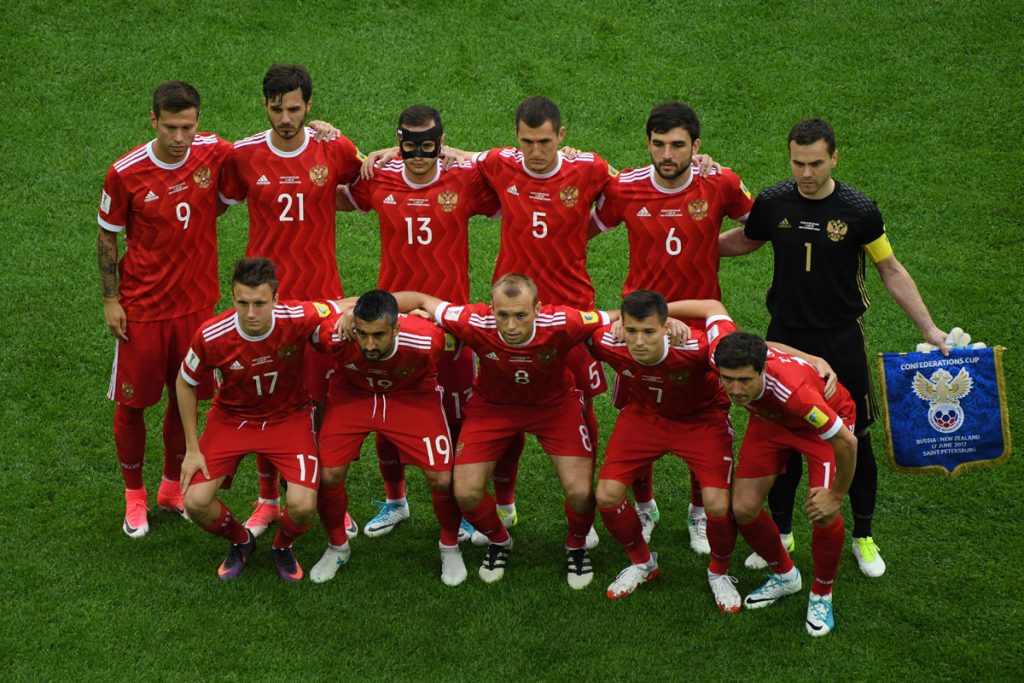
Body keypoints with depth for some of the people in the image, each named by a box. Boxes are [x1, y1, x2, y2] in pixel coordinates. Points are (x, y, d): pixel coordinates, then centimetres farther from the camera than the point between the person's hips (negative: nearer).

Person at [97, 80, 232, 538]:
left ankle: (173, 487, 34)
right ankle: (134, 495, 26)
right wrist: (110, 299, -6)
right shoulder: (126, 173, -16)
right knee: (131, 403, 6)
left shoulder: (213, 153, -9)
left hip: (196, 302, 3)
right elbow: (107, 236, -3)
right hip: (142, 307, -2)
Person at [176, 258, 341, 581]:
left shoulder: (299, 319, -28)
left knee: (302, 506, -21)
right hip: (232, 418, 1)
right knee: (196, 503, -15)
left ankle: (283, 546, 17)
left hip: (289, 417, -1)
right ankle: (240, 541, 21)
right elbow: (185, 383, -5)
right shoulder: (211, 336, -26)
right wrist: (192, 449, -5)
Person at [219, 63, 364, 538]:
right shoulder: (244, 155, -3)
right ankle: (268, 499, 24)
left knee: (330, 400, 3)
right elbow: (221, 203, 13)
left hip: (321, 295, -1)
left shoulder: (334, 151, -3)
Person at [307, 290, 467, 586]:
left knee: (442, 479, -9)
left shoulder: (428, 340, -38)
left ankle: (450, 547, 21)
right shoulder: (334, 336, -36)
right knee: (328, 475, -8)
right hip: (352, 392, 1)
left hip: (412, 394, -1)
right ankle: (337, 547, 22)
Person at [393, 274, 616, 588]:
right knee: (466, 493, -8)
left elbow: (620, 319, -21)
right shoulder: (475, 323, -34)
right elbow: (419, 299, -21)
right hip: (493, 405, 1)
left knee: (580, 492, -13)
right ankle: (498, 541, 27)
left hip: (554, 403, -1)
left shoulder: (562, 324, -35)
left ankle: (577, 546, 23)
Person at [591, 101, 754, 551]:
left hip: (700, 322, 0)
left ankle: (700, 512, 30)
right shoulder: (624, 188, -9)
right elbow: (582, 230, 10)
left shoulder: (719, 185, -11)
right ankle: (644, 506, 33)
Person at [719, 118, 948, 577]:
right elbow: (742, 241, 17)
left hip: (842, 341, -1)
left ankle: (863, 537, 22)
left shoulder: (858, 210, -9)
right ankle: (781, 533, 25)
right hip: (786, 338, 2)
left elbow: (891, 271, 0)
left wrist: (929, 329, -3)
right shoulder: (772, 203, -5)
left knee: (854, 437, 6)